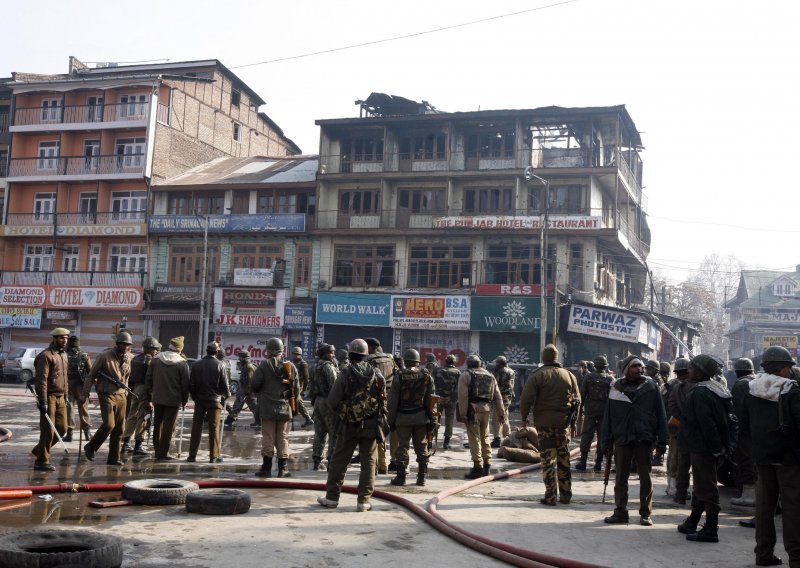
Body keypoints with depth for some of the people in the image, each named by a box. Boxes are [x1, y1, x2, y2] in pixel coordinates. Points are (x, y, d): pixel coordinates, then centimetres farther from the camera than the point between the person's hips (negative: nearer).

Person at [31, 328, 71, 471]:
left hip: (60, 397, 8)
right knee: (48, 431, -4)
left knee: (62, 428, 10)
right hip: (49, 397, -8)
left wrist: (66, 395, 19)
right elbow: (41, 379, -17)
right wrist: (43, 401, -21)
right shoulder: (46, 355, -12)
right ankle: (42, 461, 6)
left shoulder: (64, 355, 15)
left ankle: (39, 450, 27)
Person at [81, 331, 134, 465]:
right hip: (107, 394, -5)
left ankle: (114, 458, 14)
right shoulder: (105, 356, -7)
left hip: (121, 395, 5)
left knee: (119, 428, 5)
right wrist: (84, 394, -5)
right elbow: (91, 376, -4)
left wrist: (126, 392, 15)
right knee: (109, 424, -15)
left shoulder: (129, 358, 6)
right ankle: (90, 447, 8)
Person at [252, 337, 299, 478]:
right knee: (283, 438, 9)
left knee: (268, 438, 4)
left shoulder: (264, 365, -10)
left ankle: (267, 468, 6)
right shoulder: (290, 366, 1)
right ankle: (283, 468, 10)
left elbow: (254, 385, -8)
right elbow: (296, 389, 3)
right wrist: (292, 404, 17)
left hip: (267, 408, -3)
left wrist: (261, 392, 14)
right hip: (285, 408, 3)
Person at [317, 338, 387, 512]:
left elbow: (332, 401, -8)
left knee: (339, 460, 10)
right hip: (372, 424, 2)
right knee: (368, 462, 6)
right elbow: (383, 398, 3)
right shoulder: (376, 374, -3)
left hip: (350, 424, -1)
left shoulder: (346, 375, -10)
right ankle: (363, 501, 5)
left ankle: (332, 497, 16)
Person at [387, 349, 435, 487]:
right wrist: (431, 419, 6)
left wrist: (391, 420, 2)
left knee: (402, 447, 3)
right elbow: (430, 399, 1)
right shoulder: (427, 376, 1)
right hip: (421, 418, 2)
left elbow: (393, 401, -5)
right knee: (421, 447, 9)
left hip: (403, 418, -2)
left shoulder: (400, 377, -7)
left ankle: (400, 477, 5)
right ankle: (421, 478, 12)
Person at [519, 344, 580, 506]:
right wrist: (573, 421, 18)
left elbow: (526, 399, -13)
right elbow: (577, 400, 10)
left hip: (544, 422, -4)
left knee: (548, 459, 0)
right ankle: (565, 495, 19)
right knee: (564, 459, 13)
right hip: (563, 423, 4)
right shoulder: (569, 375, 7)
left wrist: (524, 418, 1)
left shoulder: (537, 376, -7)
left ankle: (550, 496, -1)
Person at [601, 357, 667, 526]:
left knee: (645, 477, 5)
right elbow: (608, 417, 7)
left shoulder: (650, 387, 2)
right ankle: (620, 512, 16)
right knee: (620, 478, 7)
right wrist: (606, 443, 5)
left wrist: (662, 439, -5)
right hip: (622, 439, 1)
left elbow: (660, 414, 1)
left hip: (644, 438, -1)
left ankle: (645, 513, 14)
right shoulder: (616, 389, 5)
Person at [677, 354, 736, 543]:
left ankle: (710, 530, 2)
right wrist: (726, 445, 13)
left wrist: (716, 448, -19)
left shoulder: (700, 393, -18)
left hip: (703, 448, -10)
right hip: (715, 447, 10)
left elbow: (706, 423, -24)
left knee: (706, 487, -3)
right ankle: (692, 523, 30)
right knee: (700, 485, 19)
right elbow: (729, 418, 14)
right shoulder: (718, 389, 12)